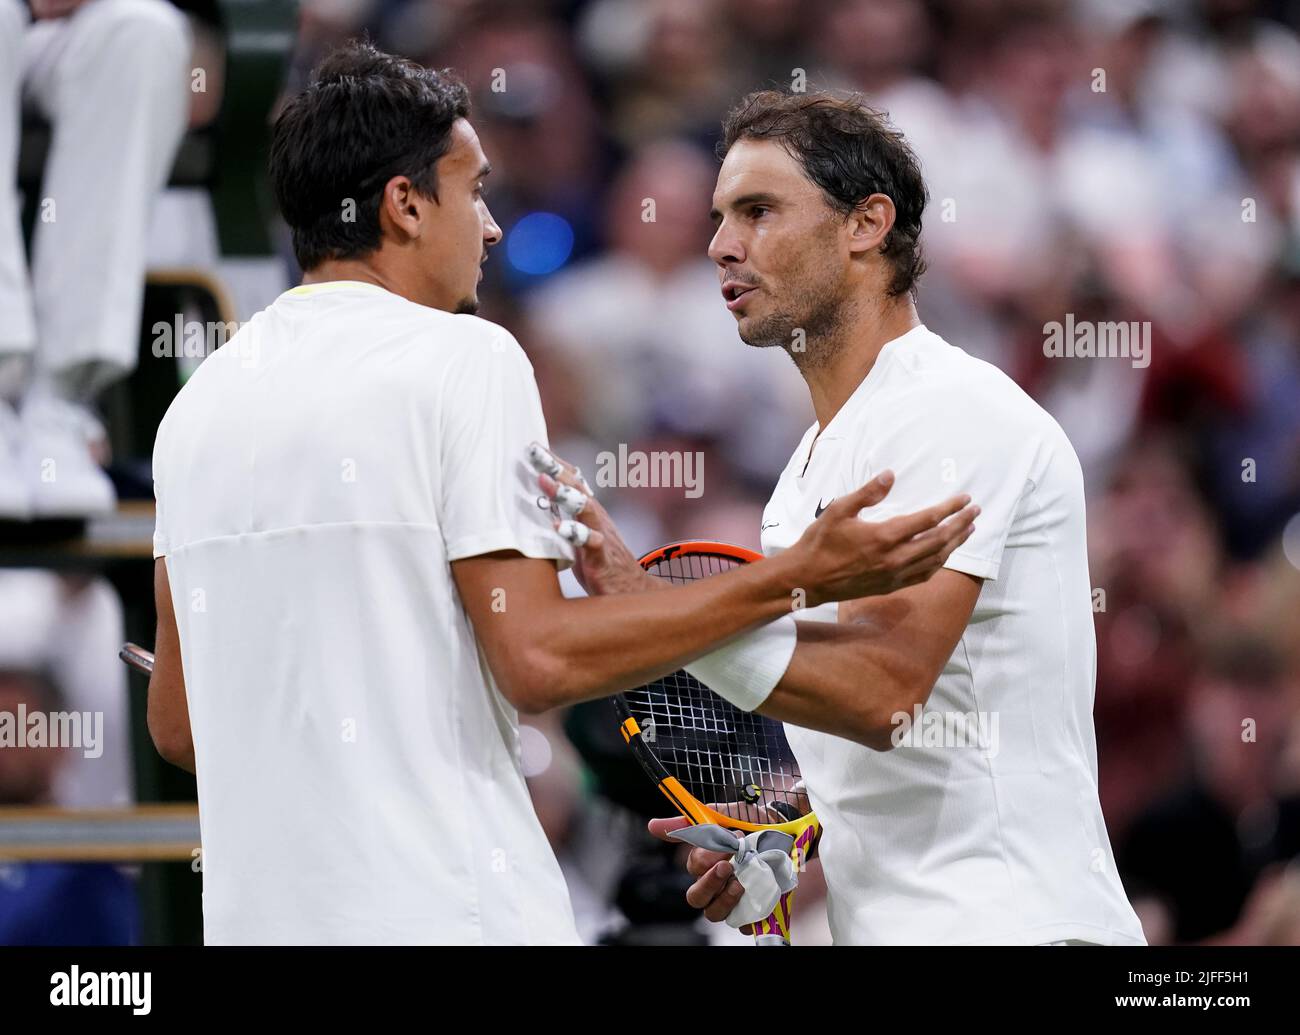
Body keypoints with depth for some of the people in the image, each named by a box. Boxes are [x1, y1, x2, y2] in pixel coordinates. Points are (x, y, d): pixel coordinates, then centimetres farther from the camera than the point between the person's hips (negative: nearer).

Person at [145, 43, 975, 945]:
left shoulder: (199, 403, 14)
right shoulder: (464, 359, -6)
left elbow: (176, 723, 16)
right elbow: (540, 659, -15)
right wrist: (799, 579, -11)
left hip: (252, 911, 7)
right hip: (444, 910, -7)